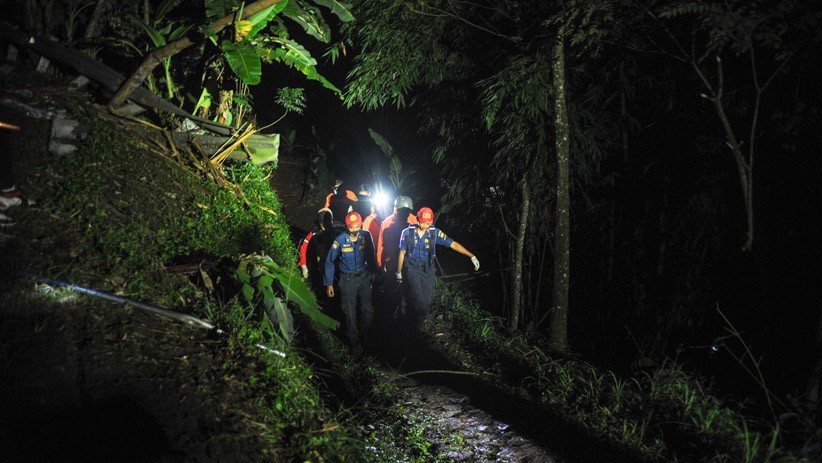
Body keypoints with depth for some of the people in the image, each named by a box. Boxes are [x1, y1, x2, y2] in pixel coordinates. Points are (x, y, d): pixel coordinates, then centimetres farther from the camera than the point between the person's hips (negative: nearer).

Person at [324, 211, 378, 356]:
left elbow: (371, 255, 6)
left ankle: (364, 336, 31)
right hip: (347, 279, -2)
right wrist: (329, 284, -5)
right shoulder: (340, 241, -17)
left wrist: (373, 272, 12)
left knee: (368, 310, 5)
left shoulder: (366, 236, -11)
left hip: (364, 277, 2)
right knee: (350, 313, 4)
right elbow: (329, 262, -6)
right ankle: (355, 343, 22)